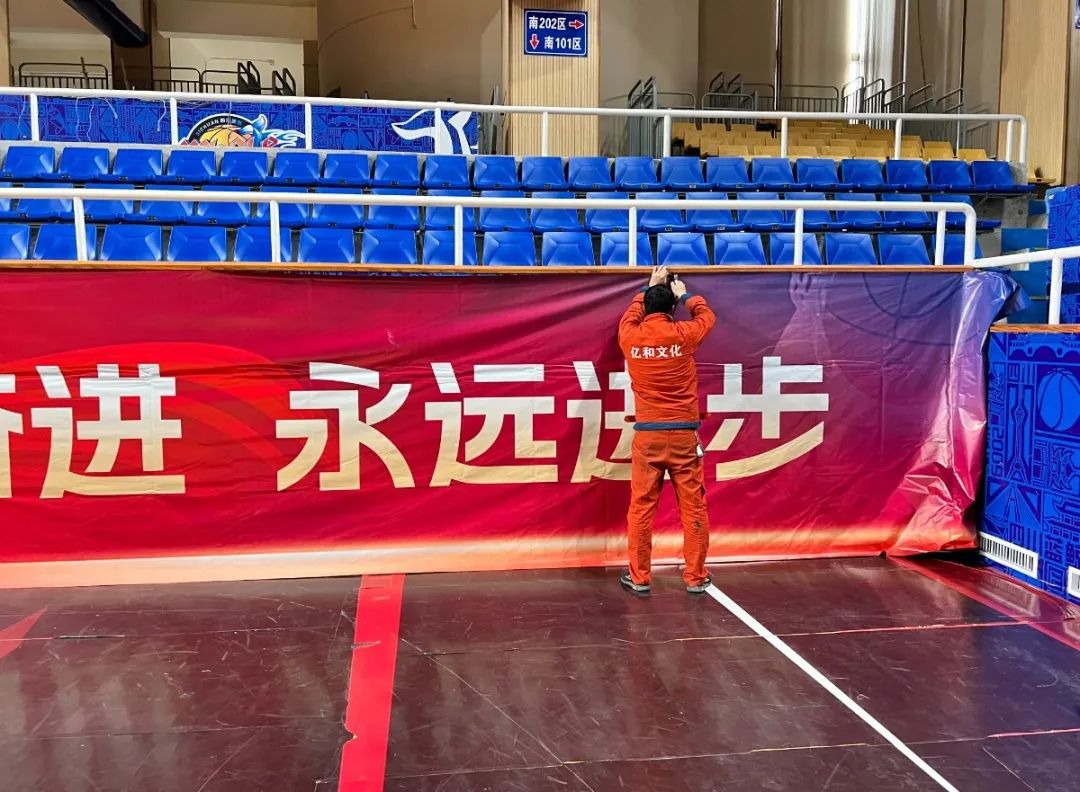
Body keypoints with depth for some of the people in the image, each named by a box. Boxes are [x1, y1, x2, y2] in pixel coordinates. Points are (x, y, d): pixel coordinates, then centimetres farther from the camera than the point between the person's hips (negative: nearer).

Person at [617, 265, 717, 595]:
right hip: (683, 434, -1)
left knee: (641, 508, 7)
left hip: (646, 435, 1)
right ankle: (695, 577, 13)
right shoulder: (683, 335, -5)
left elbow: (630, 316, 25)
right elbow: (707, 317, 18)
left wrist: (649, 288, 36)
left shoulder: (630, 337, 0)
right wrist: (685, 295, 32)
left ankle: (639, 577, 12)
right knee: (693, 508, 7)